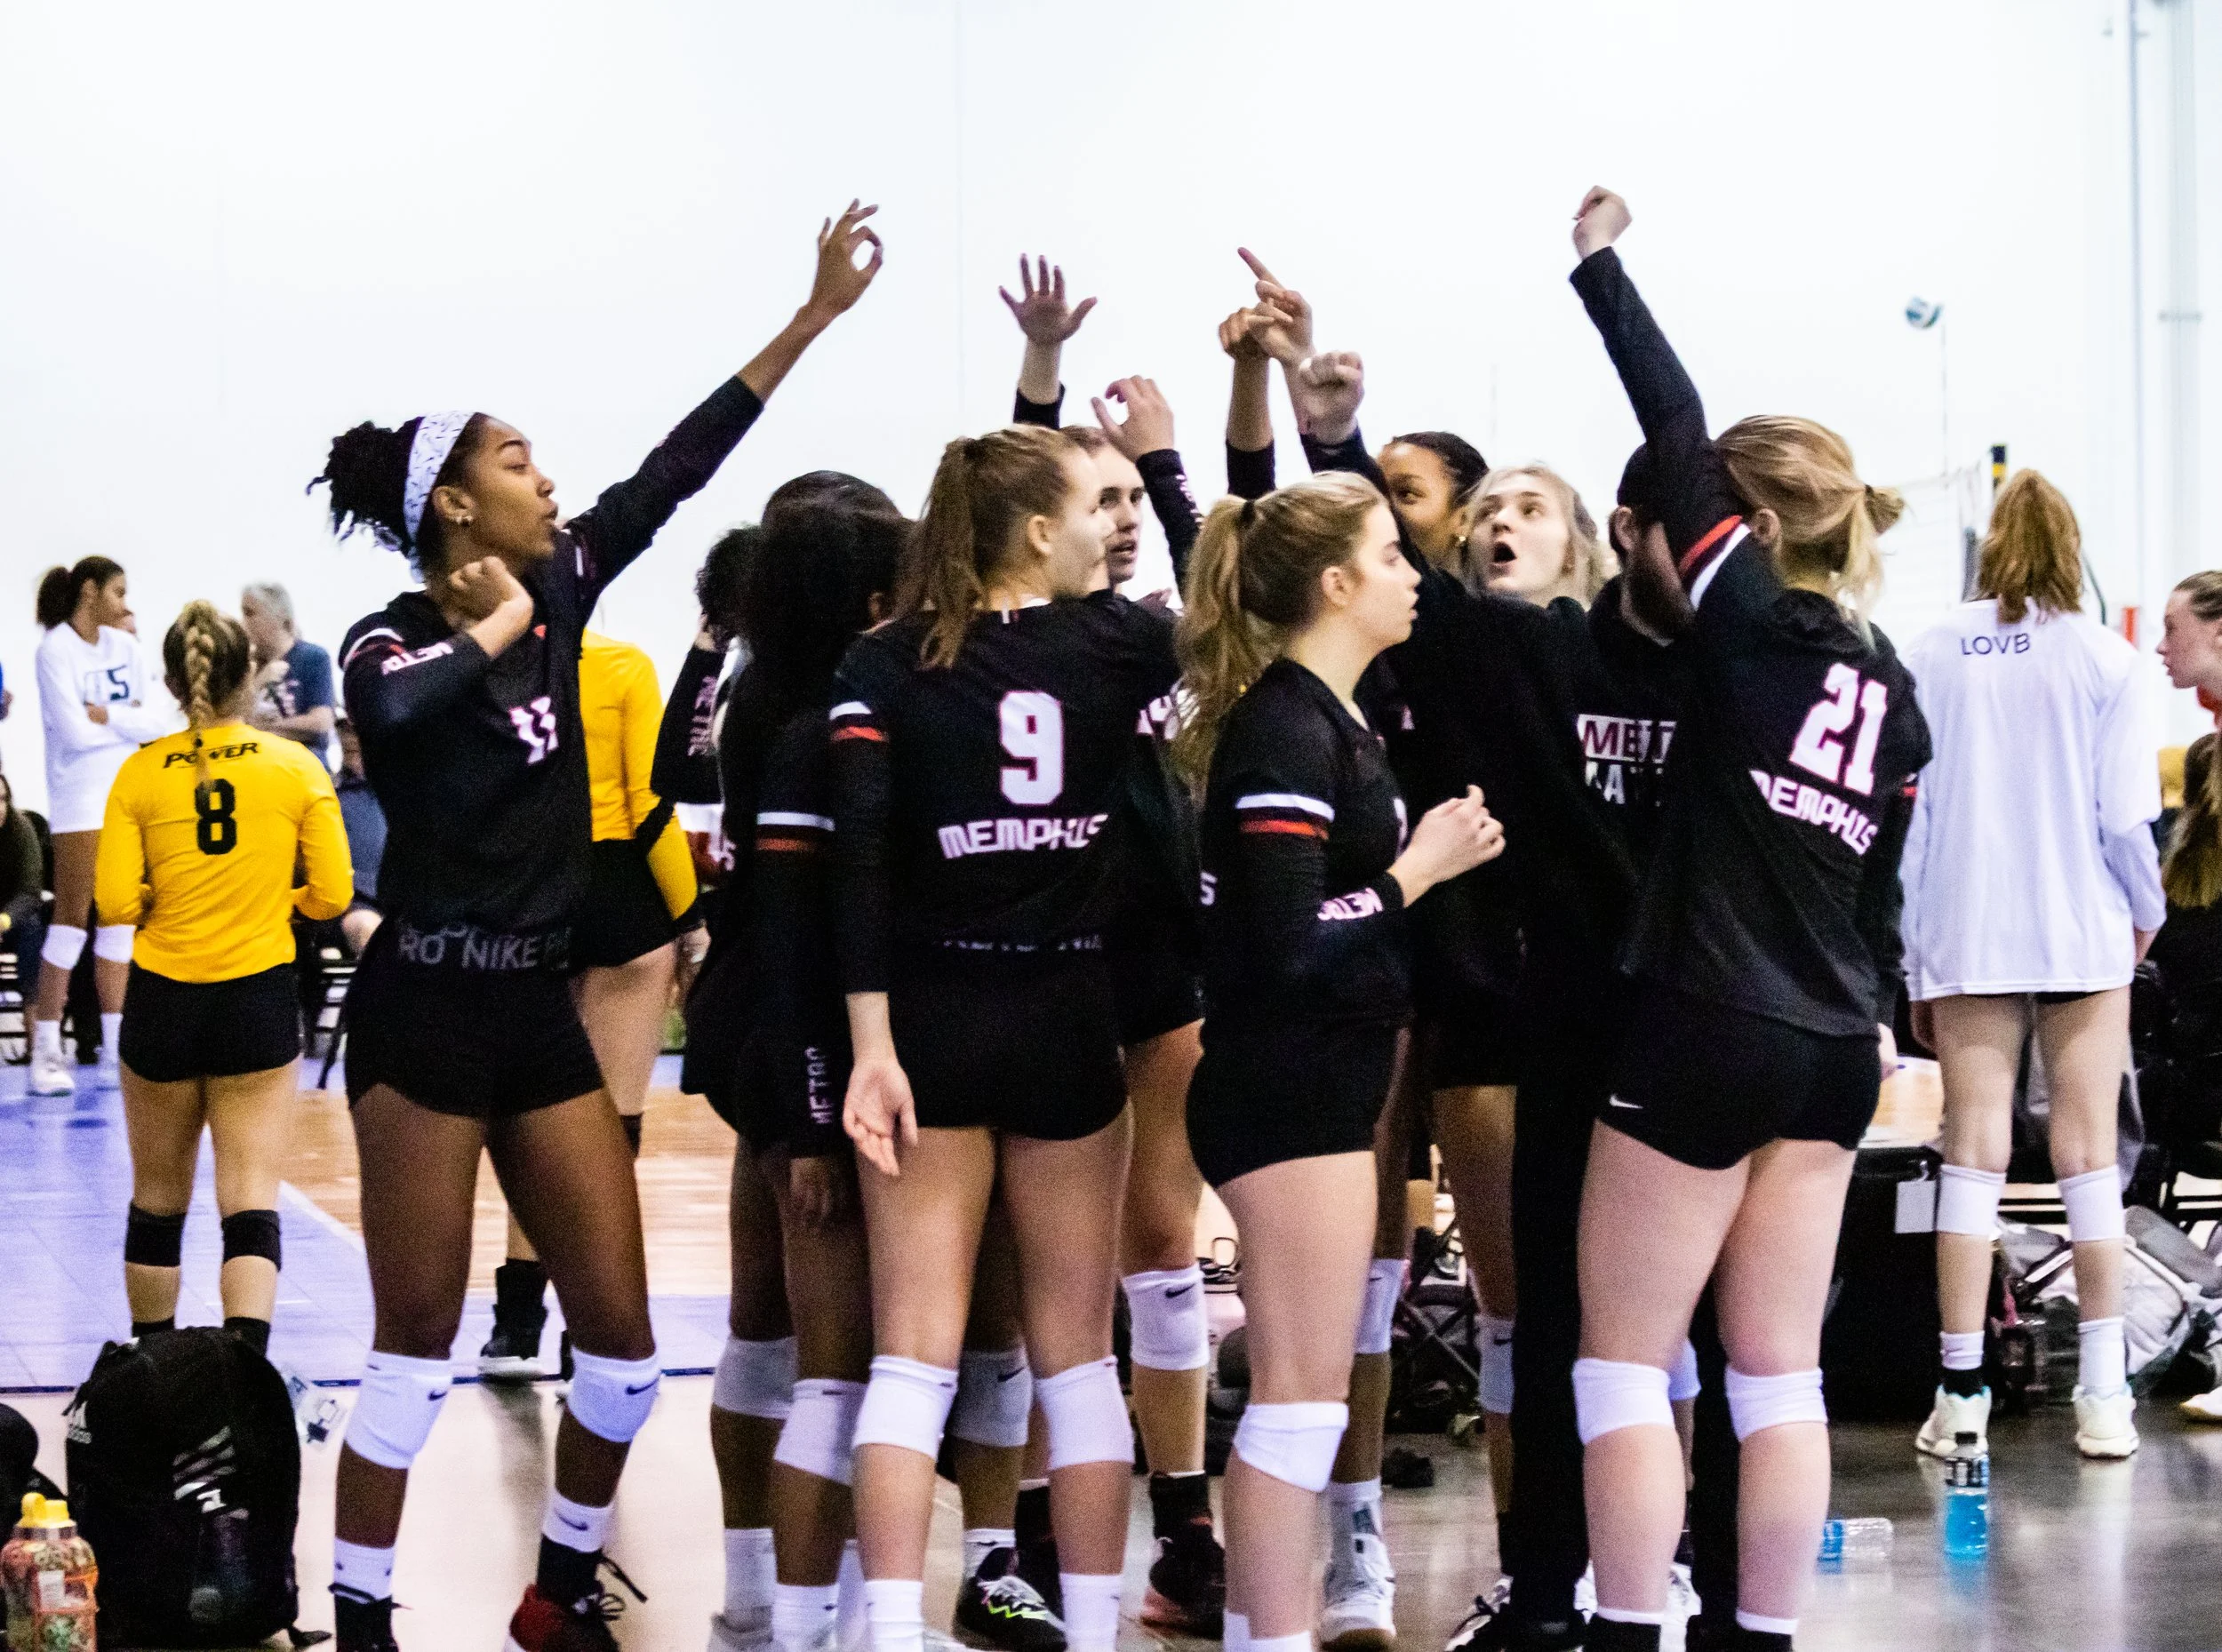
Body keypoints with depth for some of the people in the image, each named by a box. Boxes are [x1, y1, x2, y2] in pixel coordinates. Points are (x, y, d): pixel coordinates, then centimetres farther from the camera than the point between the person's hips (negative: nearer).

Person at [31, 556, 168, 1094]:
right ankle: (45, 1052, -5)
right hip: (80, 801, -6)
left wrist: (108, 716, -13)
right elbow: (73, 731, -17)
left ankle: (114, 1050, 10)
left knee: (120, 921, 7)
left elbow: (160, 723, 2)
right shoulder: (56, 649, -8)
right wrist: (131, 721, -5)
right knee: (72, 919, -7)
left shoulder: (123, 646, 10)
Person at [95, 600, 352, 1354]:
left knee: (158, 1198, 16)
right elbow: (331, 895, -3)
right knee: (250, 1197, -4)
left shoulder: (140, 774, -4)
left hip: (162, 1001, 1)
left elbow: (117, 903, -9)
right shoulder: (297, 768, -3)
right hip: (259, 1000, -1)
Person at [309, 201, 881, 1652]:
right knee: (417, 1349, -2)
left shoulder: (556, 595, 6)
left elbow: (676, 469, 5)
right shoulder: (393, 640, -11)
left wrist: (817, 316, 3)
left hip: (540, 1007, 6)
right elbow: (389, 712, -36)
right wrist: (491, 633, -20)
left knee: (621, 1337, 6)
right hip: (428, 1011, -6)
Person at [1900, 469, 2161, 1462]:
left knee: (1972, 1155, 2)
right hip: (2081, 934, -1)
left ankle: (1961, 1397, 0)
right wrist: (2147, 915, 13)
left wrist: (1913, 964, 10)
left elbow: (1905, 812, 3)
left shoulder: (1932, 656, 1)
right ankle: (2102, 1398, 4)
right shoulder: (2102, 659, -3)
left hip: (1964, 938, 1)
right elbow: (2125, 818, -6)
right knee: (2087, 1156, 4)